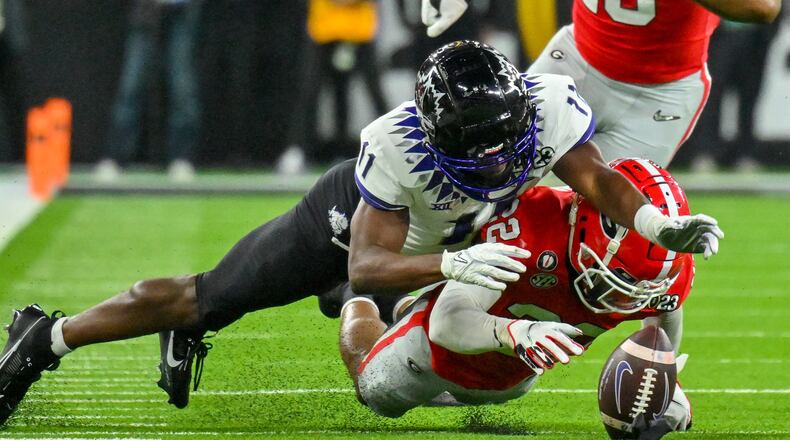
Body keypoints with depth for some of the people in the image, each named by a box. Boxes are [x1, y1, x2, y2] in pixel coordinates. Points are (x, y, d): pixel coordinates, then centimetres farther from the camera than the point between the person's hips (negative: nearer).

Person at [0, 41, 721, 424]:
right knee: (207, 299, 3)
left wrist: (663, 225, -41)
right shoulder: (398, 145, -45)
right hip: (356, 221, -5)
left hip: (450, 231, 5)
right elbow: (368, 265, -44)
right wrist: (453, 263, -61)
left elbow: (598, 180, -24)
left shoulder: (548, 106, -37)